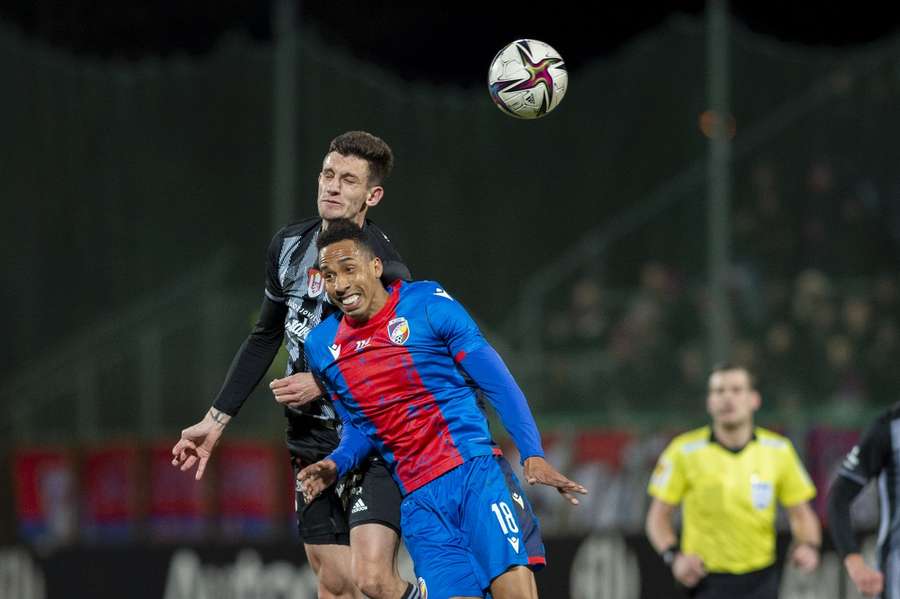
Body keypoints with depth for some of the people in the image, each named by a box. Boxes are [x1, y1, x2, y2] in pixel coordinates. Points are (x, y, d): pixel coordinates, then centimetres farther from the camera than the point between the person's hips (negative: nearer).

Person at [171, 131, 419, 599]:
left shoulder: (385, 271, -15)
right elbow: (265, 337, 18)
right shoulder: (289, 246, 5)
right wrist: (216, 420, 17)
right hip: (312, 444, 6)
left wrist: (325, 385, -20)